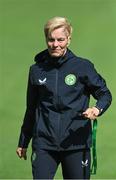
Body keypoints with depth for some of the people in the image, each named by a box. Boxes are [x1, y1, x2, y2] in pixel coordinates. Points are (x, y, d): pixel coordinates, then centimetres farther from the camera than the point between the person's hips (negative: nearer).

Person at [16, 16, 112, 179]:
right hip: (44, 144, 1)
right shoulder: (36, 70, 8)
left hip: (76, 144, -1)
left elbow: (105, 94, 5)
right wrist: (23, 143, 24)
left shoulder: (83, 67, 0)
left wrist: (97, 109, -19)